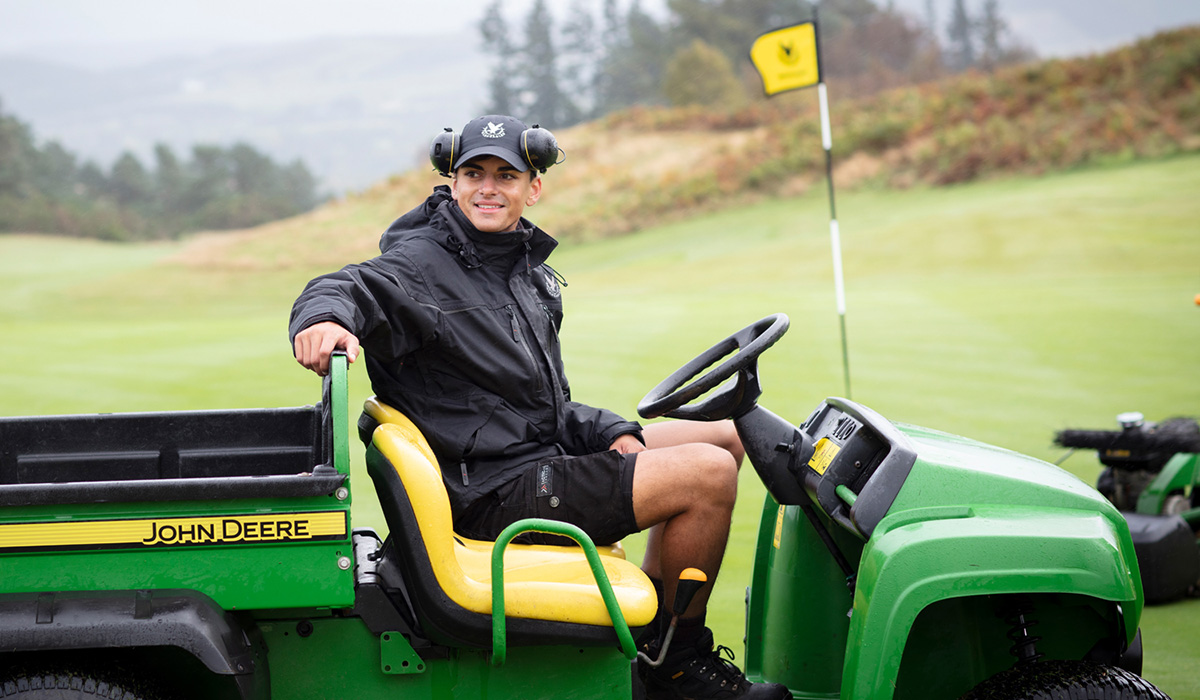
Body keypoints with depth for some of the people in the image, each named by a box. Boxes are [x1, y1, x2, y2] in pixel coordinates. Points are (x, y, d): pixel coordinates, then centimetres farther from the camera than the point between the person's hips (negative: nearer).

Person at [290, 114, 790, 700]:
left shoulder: (527, 270, 15)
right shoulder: (423, 264, -11)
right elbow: (351, 286, -30)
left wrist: (609, 431, 3)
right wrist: (324, 319, -54)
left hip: (543, 449, 10)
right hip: (493, 494, -10)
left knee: (725, 437, 17)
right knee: (709, 475, -18)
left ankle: (648, 631, 19)